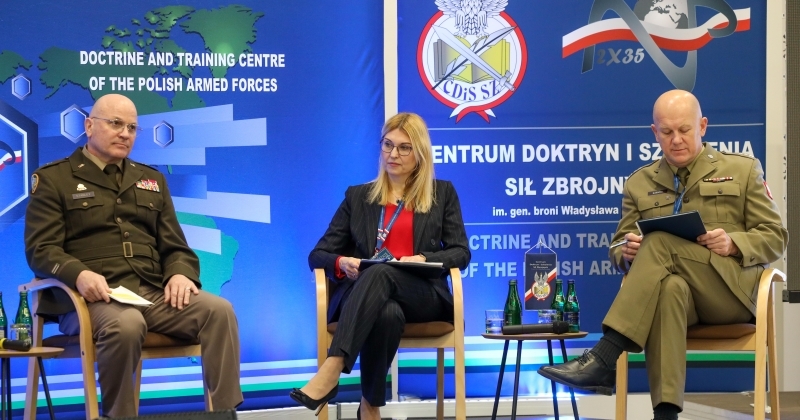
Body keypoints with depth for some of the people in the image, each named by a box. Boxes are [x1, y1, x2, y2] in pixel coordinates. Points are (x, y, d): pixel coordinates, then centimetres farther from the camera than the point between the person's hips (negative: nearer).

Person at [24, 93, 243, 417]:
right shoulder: (53, 179, 10)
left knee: (218, 310, -24)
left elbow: (175, 246, 20)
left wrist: (180, 274, -5)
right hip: (94, 298, -4)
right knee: (125, 324, -39)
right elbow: (40, 250, -1)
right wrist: (79, 274, -22)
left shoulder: (152, 180, 24)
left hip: (154, 293, 5)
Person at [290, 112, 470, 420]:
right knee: (387, 314, -40)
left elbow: (461, 253, 10)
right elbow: (318, 255, 16)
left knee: (381, 273, -38)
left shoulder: (442, 193, 18)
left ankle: (331, 371, -50)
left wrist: (424, 260, -12)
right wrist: (342, 263, -10)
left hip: (423, 296, -1)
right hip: (365, 294, 1)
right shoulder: (358, 196, 20)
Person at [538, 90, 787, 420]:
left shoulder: (742, 170, 15)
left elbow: (775, 238, 11)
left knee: (662, 240, -31)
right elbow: (618, 250, 19)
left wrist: (733, 243, -11)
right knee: (669, 288, -40)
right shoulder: (640, 183, 20)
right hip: (670, 290, 1)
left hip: (732, 289, -1)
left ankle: (603, 359, -41)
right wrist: (628, 252, -7)